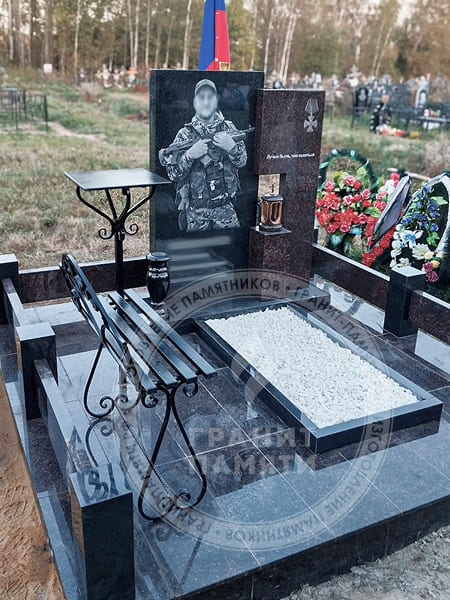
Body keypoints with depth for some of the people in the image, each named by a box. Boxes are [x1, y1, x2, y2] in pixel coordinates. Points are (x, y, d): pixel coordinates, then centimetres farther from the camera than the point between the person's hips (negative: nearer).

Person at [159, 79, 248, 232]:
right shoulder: (185, 134, -1)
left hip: (225, 208, 1)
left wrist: (232, 147, -20)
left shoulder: (229, 128, 6)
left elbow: (242, 161, 1)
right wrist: (189, 155, -23)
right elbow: (173, 174, -5)